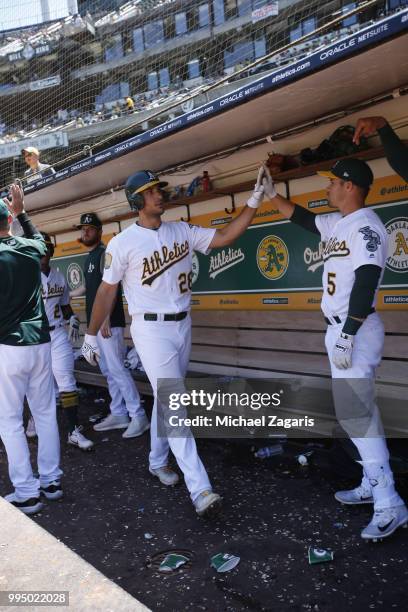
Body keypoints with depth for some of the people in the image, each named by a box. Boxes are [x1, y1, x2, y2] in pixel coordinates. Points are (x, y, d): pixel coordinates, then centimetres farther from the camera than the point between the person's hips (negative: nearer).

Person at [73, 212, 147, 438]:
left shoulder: (105, 253, -9)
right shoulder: (89, 257, 18)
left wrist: (106, 318, -25)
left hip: (109, 322, -10)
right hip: (95, 323, 10)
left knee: (116, 368, -10)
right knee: (107, 370, 12)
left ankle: (138, 417, -3)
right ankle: (118, 414, 20)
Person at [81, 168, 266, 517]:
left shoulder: (183, 232, 6)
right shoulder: (122, 243, -7)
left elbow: (225, 237, -2)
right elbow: (107, 291, -2)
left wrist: (254, 201, -11)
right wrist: (91, 335, 2)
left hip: (182, 326, 6)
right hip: (151, 330, -5)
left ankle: (157, 462, 36)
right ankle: (199, 488, -8)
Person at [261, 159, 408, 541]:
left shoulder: (366, 226, -15)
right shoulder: (337, 224, 14)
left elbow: (366, 283, -24)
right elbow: (300, 217, 29)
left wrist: (348, 334, -27)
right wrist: (271, 193, 25)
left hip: (355, 331, -10)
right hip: (340, 330, 10)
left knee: (353, 413, -11)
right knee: (360, 409, 14)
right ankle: (373, 486, 26)